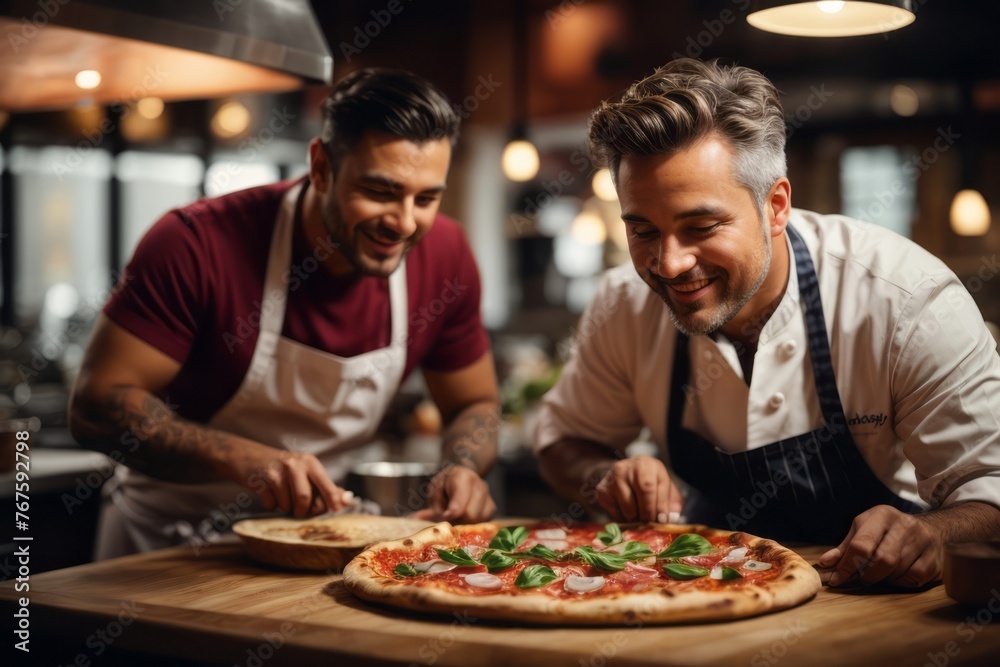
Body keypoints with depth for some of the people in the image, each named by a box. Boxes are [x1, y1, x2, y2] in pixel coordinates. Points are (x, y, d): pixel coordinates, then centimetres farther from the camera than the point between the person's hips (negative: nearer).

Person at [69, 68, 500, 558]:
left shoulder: (444, 255, -8)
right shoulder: (200, 245, -20)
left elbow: (475, 404, 7)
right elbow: (95, 405, -18)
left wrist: (462, 470, -16)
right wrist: (241, 459, -32)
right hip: (169, 541, -2)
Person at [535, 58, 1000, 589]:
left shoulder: (909, 304, -21)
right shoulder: (626, 305, -9)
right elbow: (564, 438, 8)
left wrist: (930, 536, -41)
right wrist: (606, 480, -16)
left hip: (879, 599, -2)